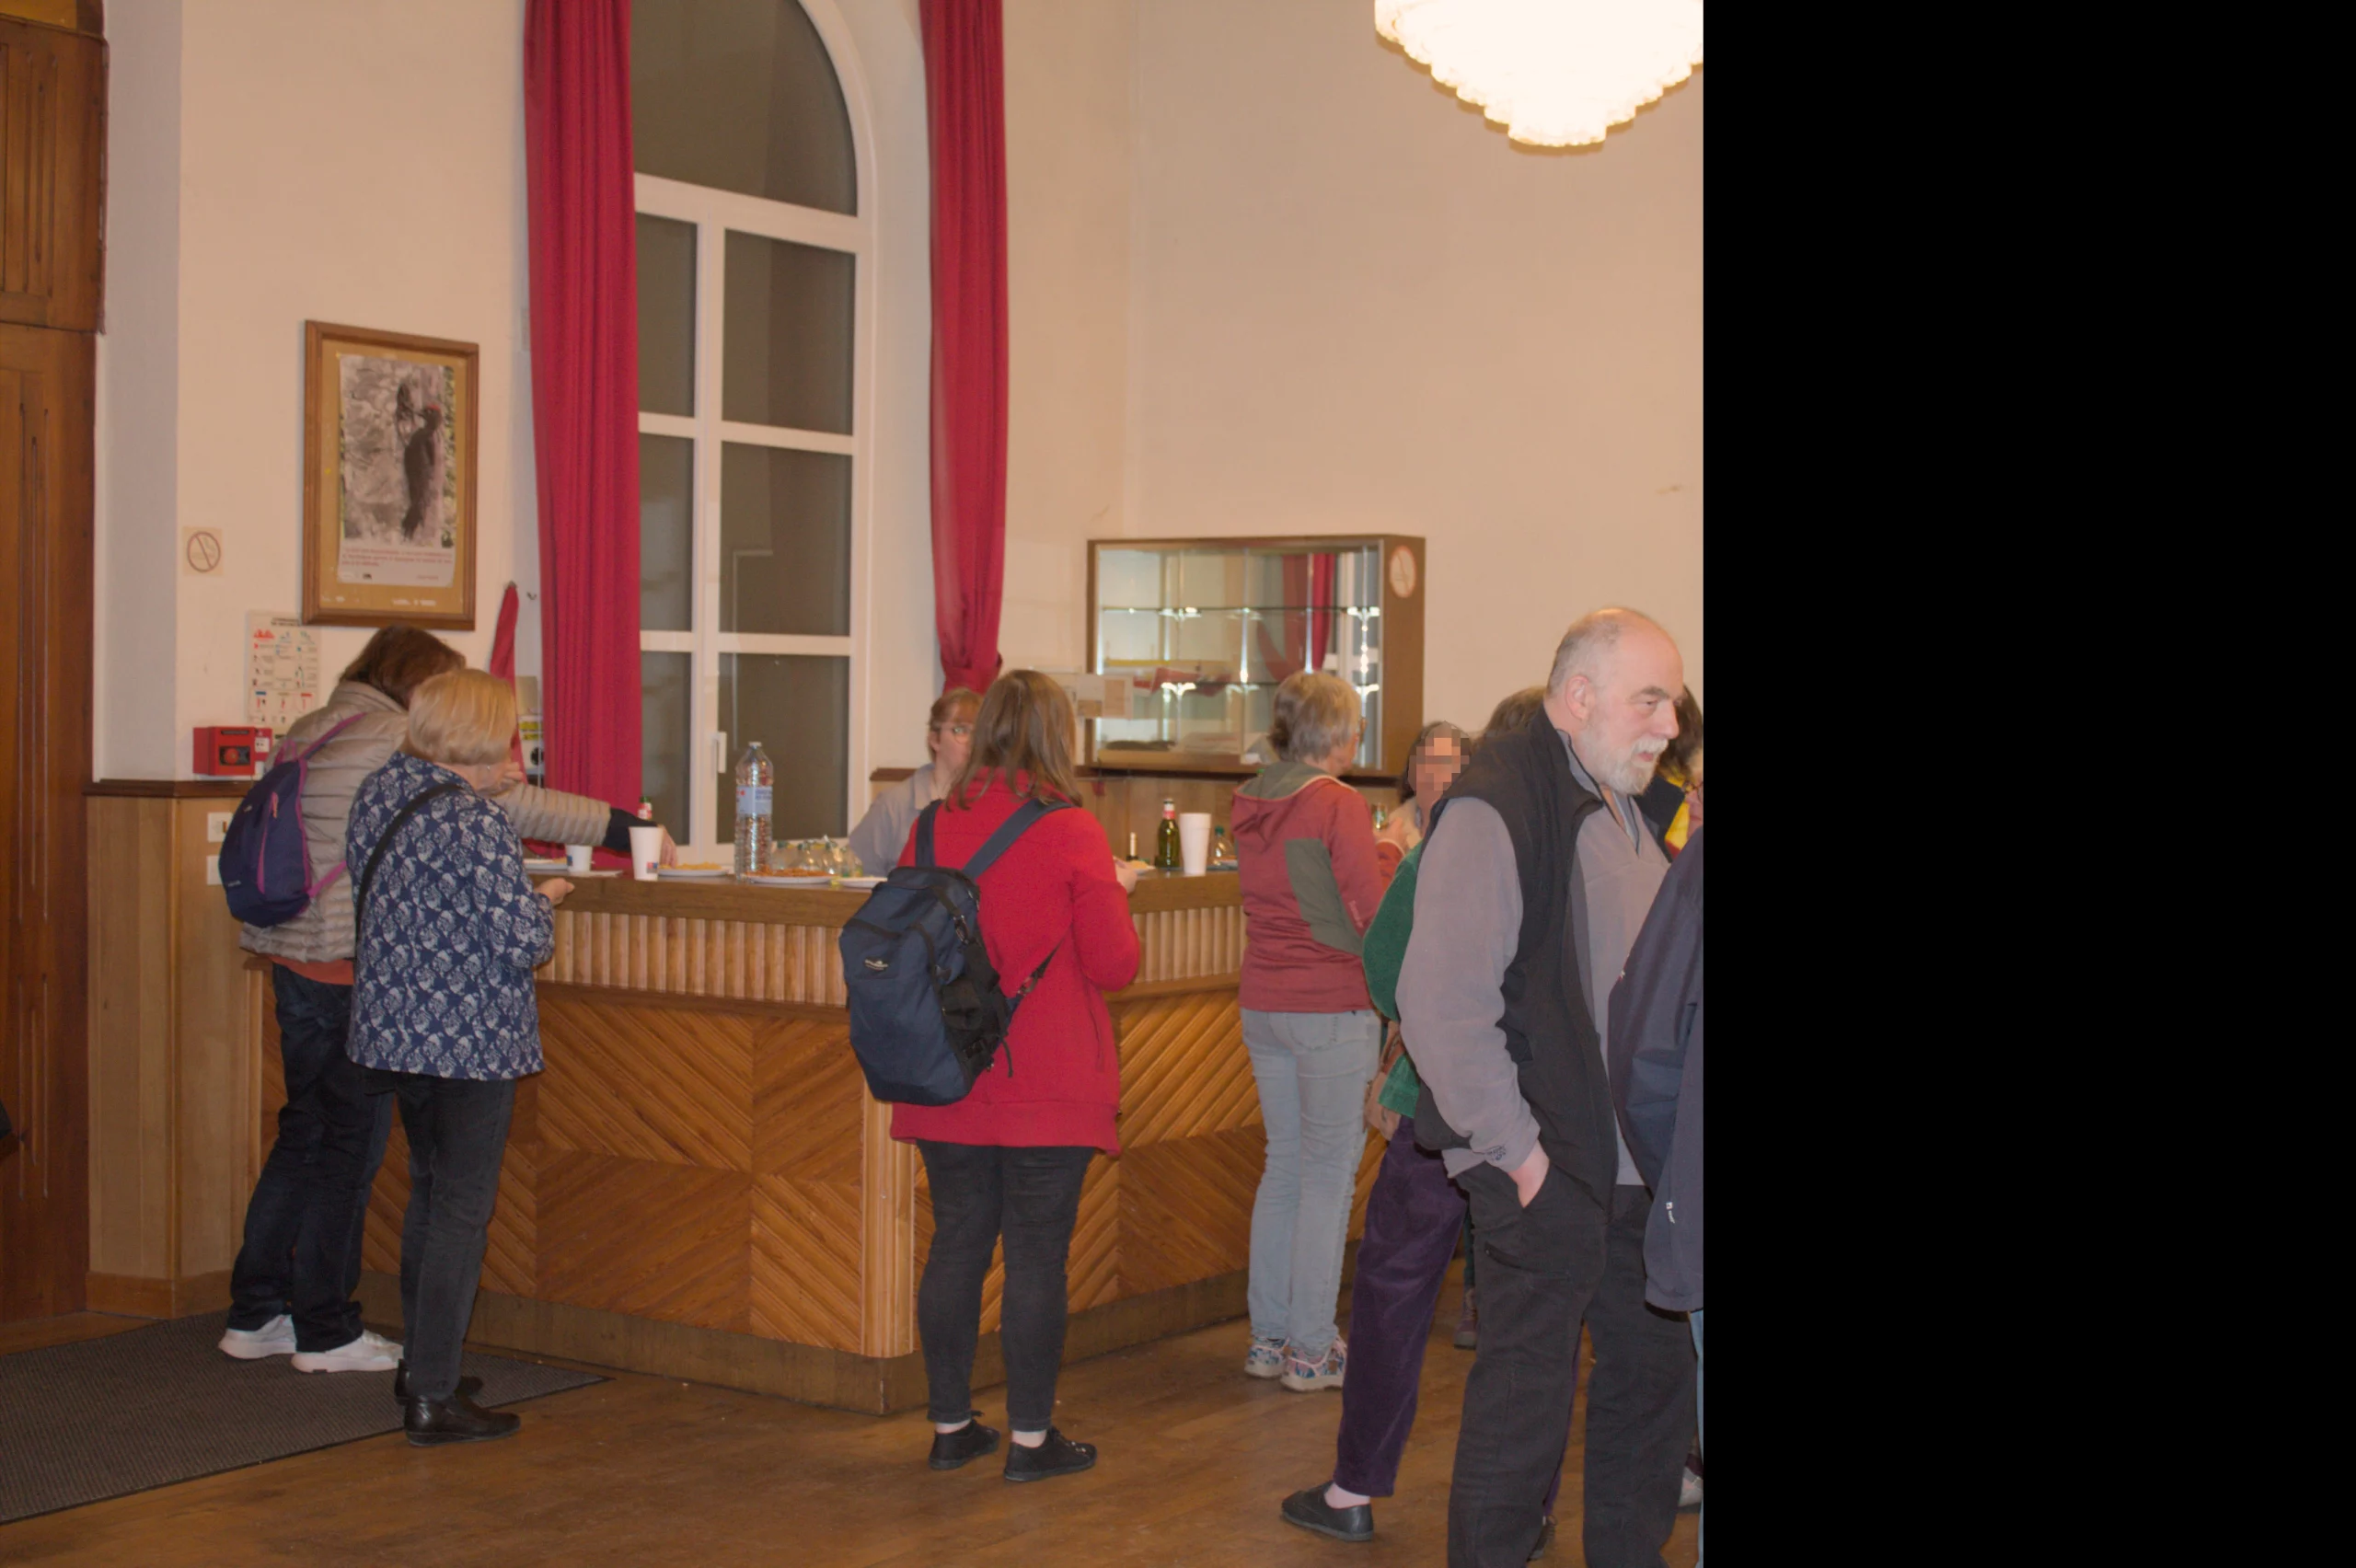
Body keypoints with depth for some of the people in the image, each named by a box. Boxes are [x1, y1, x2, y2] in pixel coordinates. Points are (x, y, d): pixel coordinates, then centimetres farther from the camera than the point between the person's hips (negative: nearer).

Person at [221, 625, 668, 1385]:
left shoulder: (308, 733, 14)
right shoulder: (394, 743, -13)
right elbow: (513, 805, -12)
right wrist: (622, 829, -5)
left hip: (293, 959, 9)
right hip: (349, 969, -9)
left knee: (305, 1132, 16)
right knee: (350, 1145, 1)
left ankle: (255, 1314, 21)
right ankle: (326, 1330, 9)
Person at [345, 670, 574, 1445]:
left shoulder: (378, 792, 4)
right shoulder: (477, 824, -20)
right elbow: (524, 942, -20)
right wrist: (543, 906, 2)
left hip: (393, 1029, 8)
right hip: (471, 1040, -8)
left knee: (428, 1194, 21)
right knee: (463, 1208, 0)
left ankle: (421, 1367, 29)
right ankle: (434, 1397, 3)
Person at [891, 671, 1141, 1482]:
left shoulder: (932, 827, 1)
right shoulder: (1072, 833, -11)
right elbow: (1114, 965, -8)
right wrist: (1115, 892, 8)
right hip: (1048, 1086, -4)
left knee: (957, 1242, 11)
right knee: (1037, 1251, 2)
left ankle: (950, 1425, 19)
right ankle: (1031, 1436, 9)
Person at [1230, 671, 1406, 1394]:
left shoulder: (1250, 803, 8)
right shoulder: (1339, 805, -14)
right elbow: (1375, 914, -16)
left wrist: (1375, 843, 16)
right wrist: (1389, 849, 0)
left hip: (1262, 1003, 7)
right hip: (1333, 1008, -7)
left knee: (1284, 1165, 15)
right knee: (1329, 1176, 0)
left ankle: (1269, 1336, 19)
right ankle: (1312, 1350, 4)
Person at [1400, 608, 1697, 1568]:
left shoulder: (1626, 812, 14)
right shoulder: (1495, 810, -15)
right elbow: (1439, 1001, -21)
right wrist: (1513, 1148, -18)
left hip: (1633, 1170, 9)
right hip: (1543, 1176, -9)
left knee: (1655, 1377, 16)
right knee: (1523, 1407, 1)